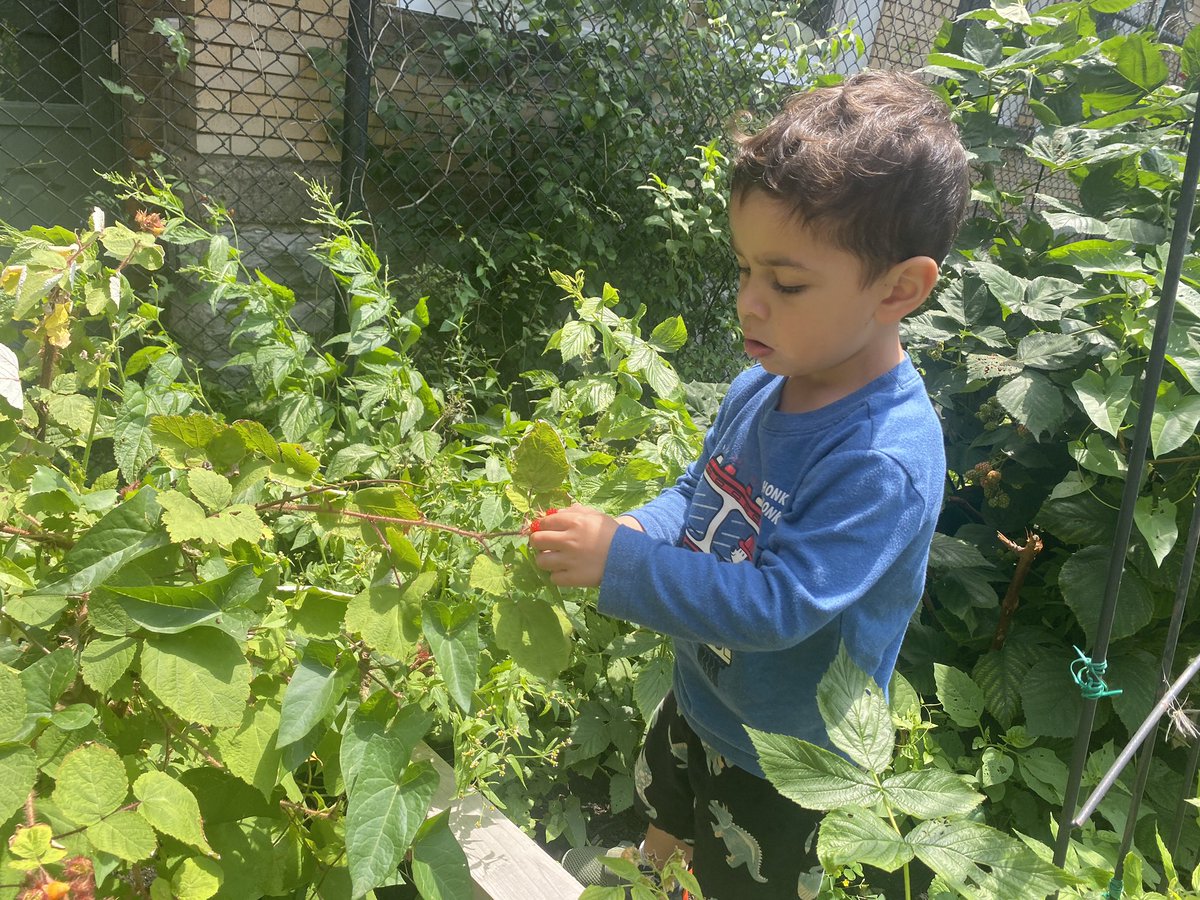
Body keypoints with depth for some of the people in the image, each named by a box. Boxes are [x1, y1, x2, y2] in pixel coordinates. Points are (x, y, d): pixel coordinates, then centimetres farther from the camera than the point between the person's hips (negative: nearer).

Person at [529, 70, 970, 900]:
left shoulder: (884, 462, -35)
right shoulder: (761, 387, -11)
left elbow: (776, 605, -36)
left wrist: (620, 566, -35)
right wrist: (638, 531, -17)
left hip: (784, 759, -6)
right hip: (697, 701, 7)